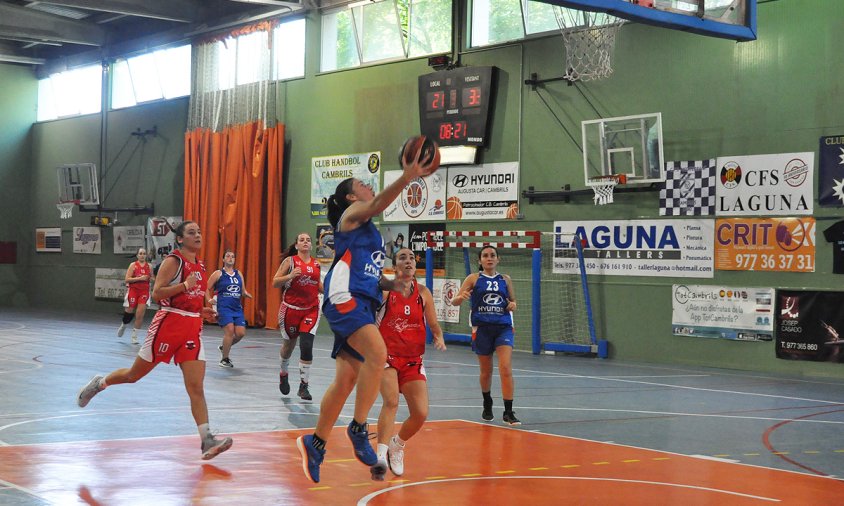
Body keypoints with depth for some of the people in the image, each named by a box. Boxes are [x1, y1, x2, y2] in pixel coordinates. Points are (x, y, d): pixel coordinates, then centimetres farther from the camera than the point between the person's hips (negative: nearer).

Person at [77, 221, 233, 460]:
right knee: (134, 374, 10)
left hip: (193, 328, 5)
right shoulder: (173, 260, -8)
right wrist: (185, 285, -25)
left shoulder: (200, 266, 14)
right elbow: (157, 293, -16)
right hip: (168, 324, -5)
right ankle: (98, 384, 39)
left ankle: (207, 440, -14)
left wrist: (203, 311, 11)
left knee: (196, 387, -6)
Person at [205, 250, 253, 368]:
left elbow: (243, 291, 20)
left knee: (241, 333, -4)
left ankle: (223, 347, 25)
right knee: (230, 330, -18)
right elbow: (207, 288, 3)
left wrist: (246, 294, -2)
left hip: (237, 307, 5)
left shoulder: (238, 274, 14)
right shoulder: (218, 274, 1)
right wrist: (209, 299, -12)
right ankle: (224, 359, -1)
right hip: (224, 307, -5)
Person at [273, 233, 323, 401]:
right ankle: (283, 373, 43)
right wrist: (290, 276, -23)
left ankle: (304, 385, -4)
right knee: (289, 344, 13)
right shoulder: (290, 261, -3)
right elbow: (275, 283, -6)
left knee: (306, 346, -13)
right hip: (291, 309, -2)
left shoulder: (316, 264, 8)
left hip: (311, 309, 2)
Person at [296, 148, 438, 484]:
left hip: (362, 304, 10)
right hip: (345, 299, -10)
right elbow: (377, 205, -23)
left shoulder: (370, 229, 28)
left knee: (347, 379, 9)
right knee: (377, 355, -29)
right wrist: (406, 178, -35)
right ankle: (358, 428, -22)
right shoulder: (352, 213, 2)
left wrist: (396, 285, 20)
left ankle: (315, 444, 18)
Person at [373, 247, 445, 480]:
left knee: (420, 414, -4)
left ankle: (397, 445, 25)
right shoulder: (385, 289, -6)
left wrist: (439, 338, -7)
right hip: (387, 356, -4)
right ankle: (381, 455, -26)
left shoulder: (423, 292, 5)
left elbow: (434, 324, 13)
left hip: (413, 360, 4)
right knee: (391, 401, -29)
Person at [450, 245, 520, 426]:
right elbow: (454, 301, -1)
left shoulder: (505, 279, 8)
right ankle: (487, 405, 35)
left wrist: (513, 305, -4)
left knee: (506, 369, -14)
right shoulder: (474, 278, 3)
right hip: (482, 328, 0)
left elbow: (513, 300, 20)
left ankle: (508, 412, -11)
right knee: (486, 371, 11)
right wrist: (460, 297, -25)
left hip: (503, 327, 1)